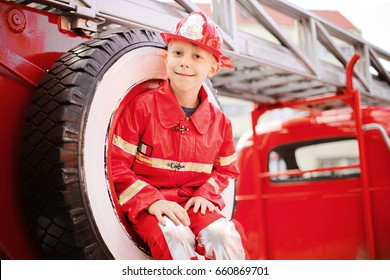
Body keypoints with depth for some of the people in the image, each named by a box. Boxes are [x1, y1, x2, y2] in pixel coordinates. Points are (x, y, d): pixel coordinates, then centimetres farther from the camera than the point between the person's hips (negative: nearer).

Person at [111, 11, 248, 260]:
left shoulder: (218, 121, 6)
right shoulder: (143, 107, -5)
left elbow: (225, 170, 18)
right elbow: (116, 164, -7)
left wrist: (205, 194, -3)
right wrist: (152, 200, -19)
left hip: (195, 204, 3)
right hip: (147, 204, -3)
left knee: (225, 236, -27)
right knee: (176, 237, -34)